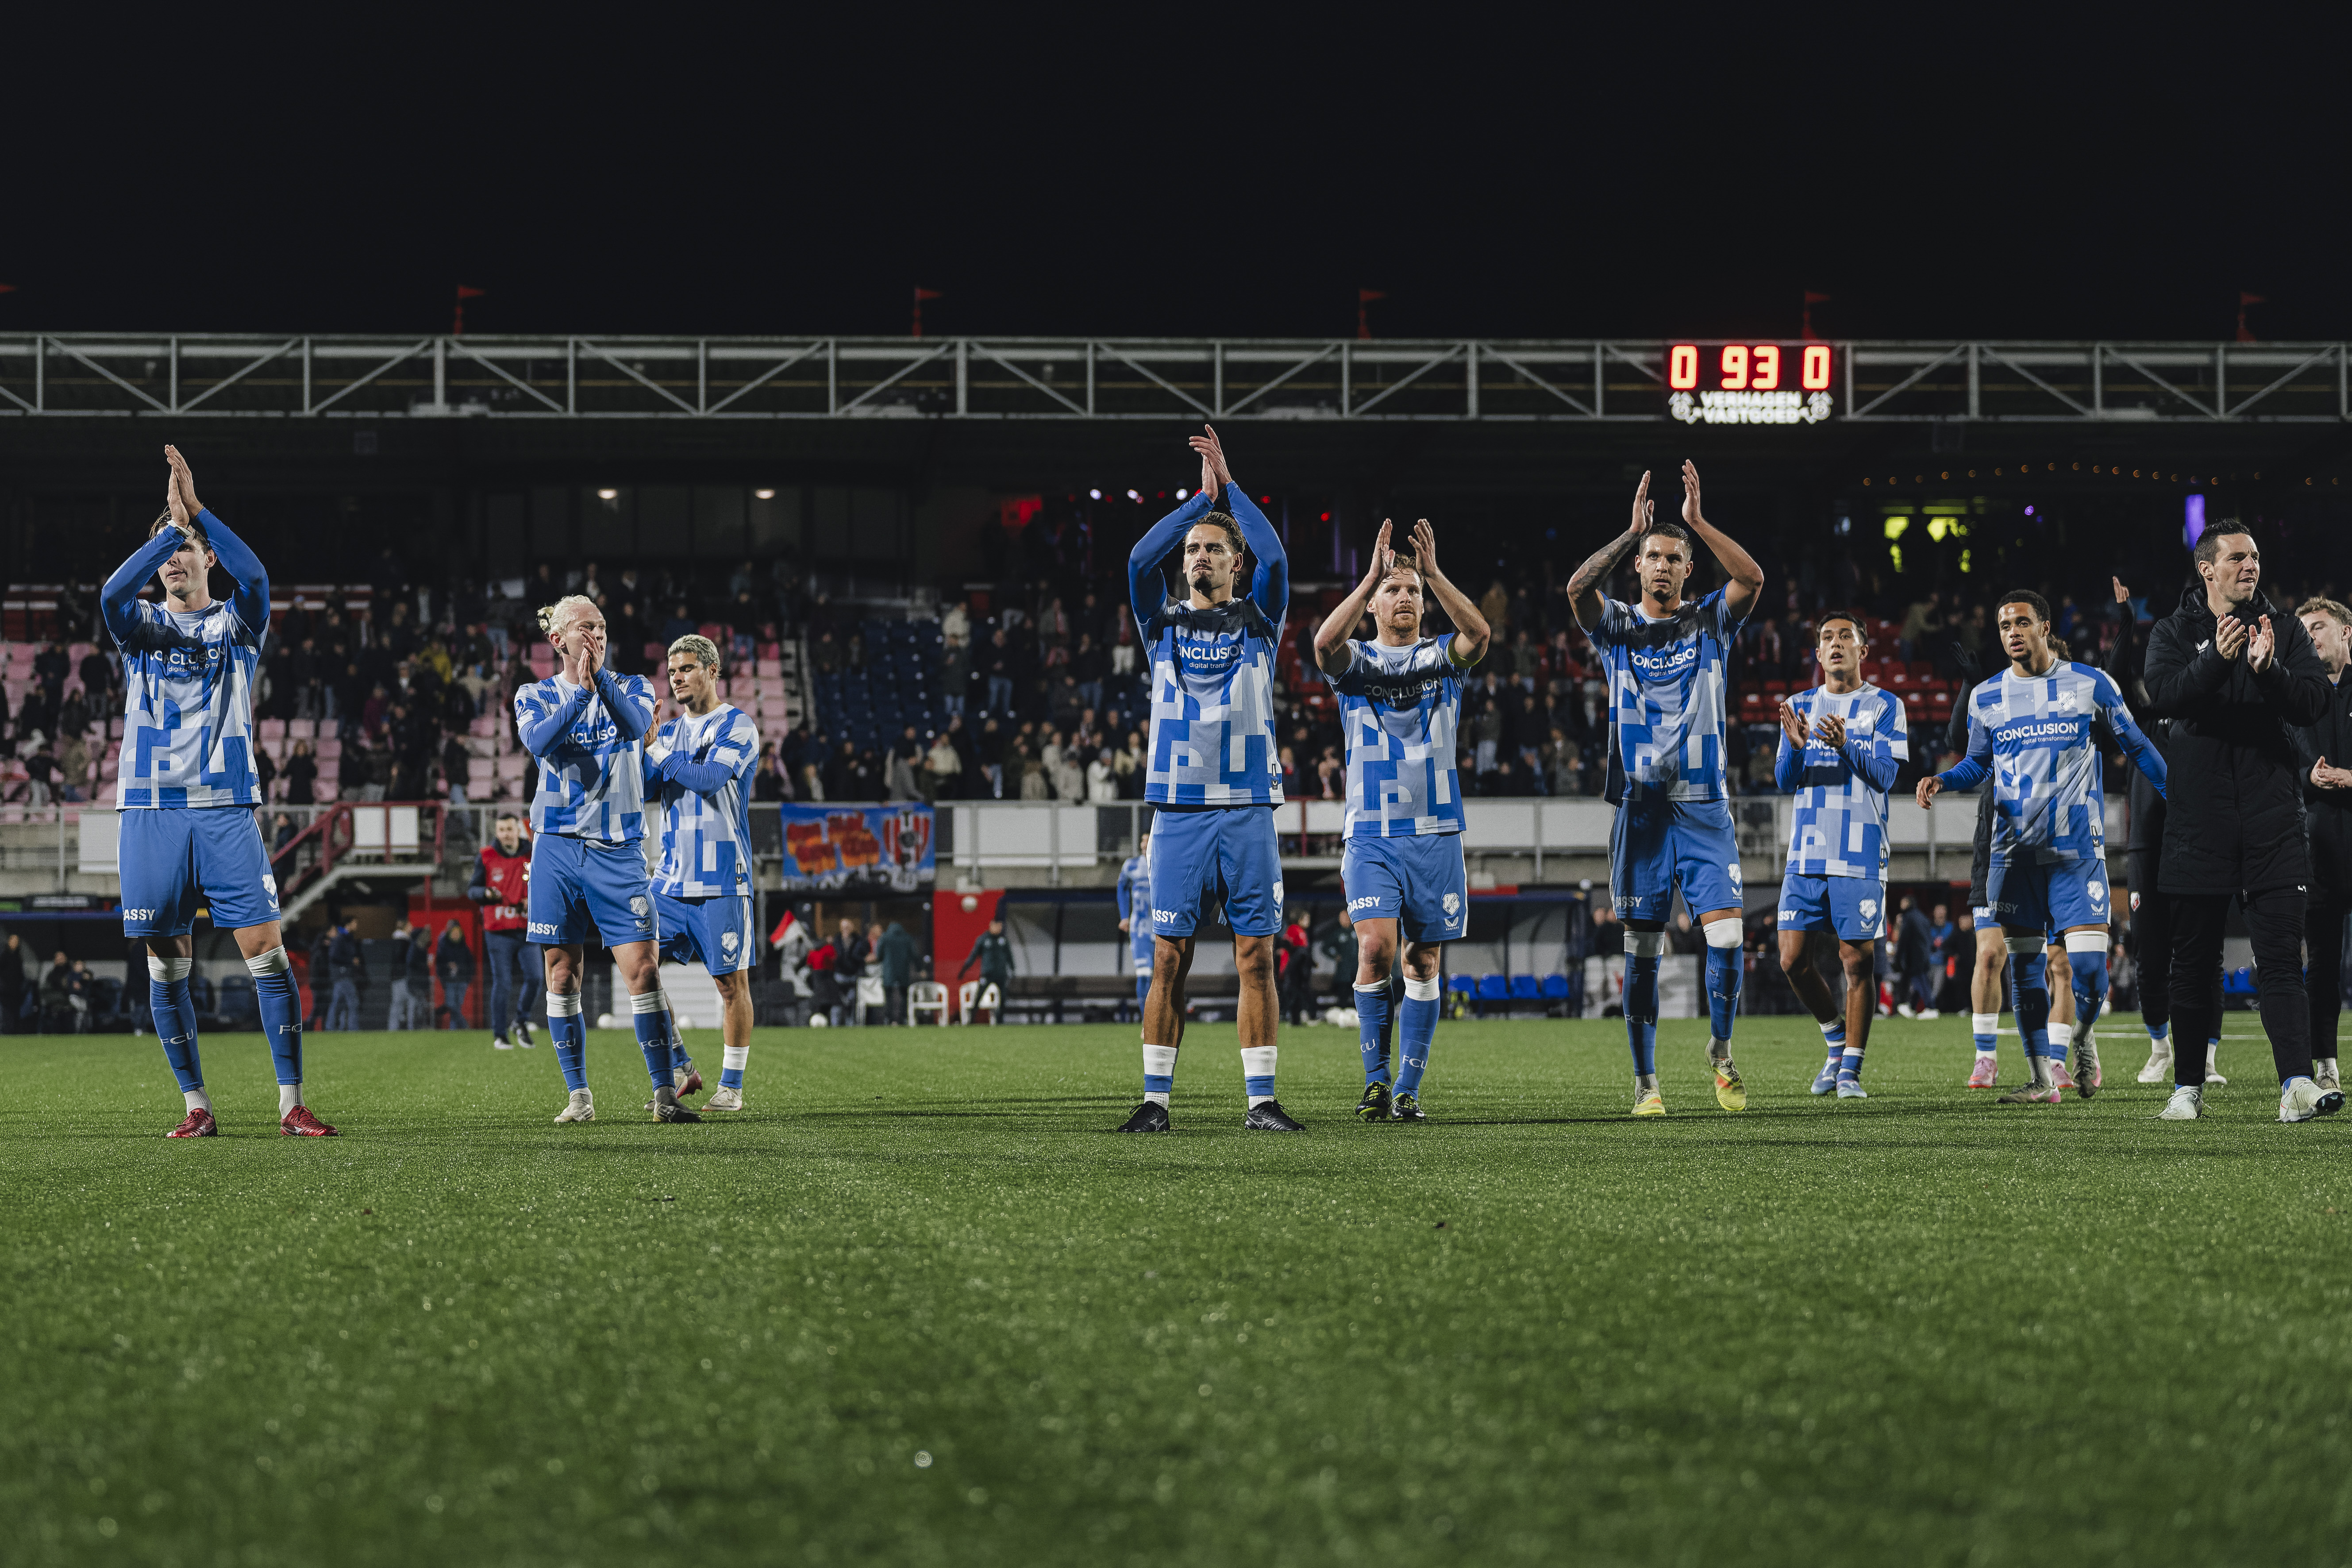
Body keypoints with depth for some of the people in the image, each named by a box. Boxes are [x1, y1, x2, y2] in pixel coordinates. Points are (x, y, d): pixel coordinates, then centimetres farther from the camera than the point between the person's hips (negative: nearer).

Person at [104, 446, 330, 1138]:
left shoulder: (236, 624, 9)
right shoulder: (141, 624, 11)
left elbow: (254, 577, -14)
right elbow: (112, 594, -13)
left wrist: (196, 511, -19)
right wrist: (172, 524, -17)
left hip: (225, 808, -1)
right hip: (151, 812, 1)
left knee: (266, 948, -9)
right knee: (167, 964, 1)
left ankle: (292, 1103, -7)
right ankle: (196, 1105, 10)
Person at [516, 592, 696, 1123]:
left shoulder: (632, 688, 8)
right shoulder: (535, 696, 7)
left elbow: (636, 726, -15)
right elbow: (538, 742, -15)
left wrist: (600, 677, -29)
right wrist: (581, 692, -26)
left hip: (618, 847, 0)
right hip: (558, 847, 1)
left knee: (642, 969, -9)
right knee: (563, 974, 2)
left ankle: (664, 1093, -6)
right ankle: (579, 1095, 11)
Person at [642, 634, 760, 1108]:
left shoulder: (736, 726, -4)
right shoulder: (669, 732, 16)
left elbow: (710, 779, -17)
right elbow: (646, 791, 7)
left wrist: (658, 753, -11)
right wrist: (641, 743, -6)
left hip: (721, 880, -6)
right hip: (672, 874, 6)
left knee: (731, 981, -1)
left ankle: (732, 1086, 8)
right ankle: (679, 1068, 8)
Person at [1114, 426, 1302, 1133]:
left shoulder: (1257, 620, 10)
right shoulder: (1164, 623, 12)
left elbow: (1274, 558, -7)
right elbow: (1140, 559, -5)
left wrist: (1231, 485, -2)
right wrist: (1202, 496, -1)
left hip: (1247, 810, 0)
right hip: (1179, 812, 0)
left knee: (1256, 956, -2)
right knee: (1169, 958, -2)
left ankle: (1261, 1099, 1)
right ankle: (1156, 1097, 2)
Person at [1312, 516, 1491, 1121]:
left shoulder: (1442, 657, 10)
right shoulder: (1355, 661, 6)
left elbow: (1480, 634, -13)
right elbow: (1324, 643, -18)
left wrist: (1433, 573, -20)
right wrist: (1373, 574, -21)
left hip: (1436, 833, 2)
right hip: (1371, 833, -2)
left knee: (1423, 962, 2)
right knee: (1376, 948, -17)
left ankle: (1407, 1091, 7)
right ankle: (1376, 1082, -6)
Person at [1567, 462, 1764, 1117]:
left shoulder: (1710, 622, 8)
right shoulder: (1618, 627, 7)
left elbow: (1752, 579, -11)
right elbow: (1578, 588, -14)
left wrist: (1697, 522, -15)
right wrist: (1634, 530, -16)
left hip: (1704, 809, 0)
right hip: (1641, 810, 0)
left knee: (1725, 935, -13)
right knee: (1643, 951, 2)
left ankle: (1721, 1050, 7)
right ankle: (1645, 1081, 8)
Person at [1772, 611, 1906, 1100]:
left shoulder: (1885, 707, 3)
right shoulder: (1800, 706, 13)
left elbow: (1885, 775, -6)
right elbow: (1785, 780, 7)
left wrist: (1846, 745, -23)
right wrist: (1795, 745, -15)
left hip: (1860, 857, -4)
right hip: (1806, 854, 4)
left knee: (1857, 963, -5)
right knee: (1793, 959, -1)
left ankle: (1850, 1069, 2)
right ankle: (1836, 1040, 21)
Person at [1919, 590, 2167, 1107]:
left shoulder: (2091, 685, 1)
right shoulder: (1987, 697, 8)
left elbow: (2135, 747, 10)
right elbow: (1977, 764, 19)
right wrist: (1943, 781, -2)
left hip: (2078, 850, -3)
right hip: (2014, 851, 3)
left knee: (2089, 963, -13)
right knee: (2024, 963, 2)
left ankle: (2083, 1037, 18)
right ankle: (2042, 1078, 10)